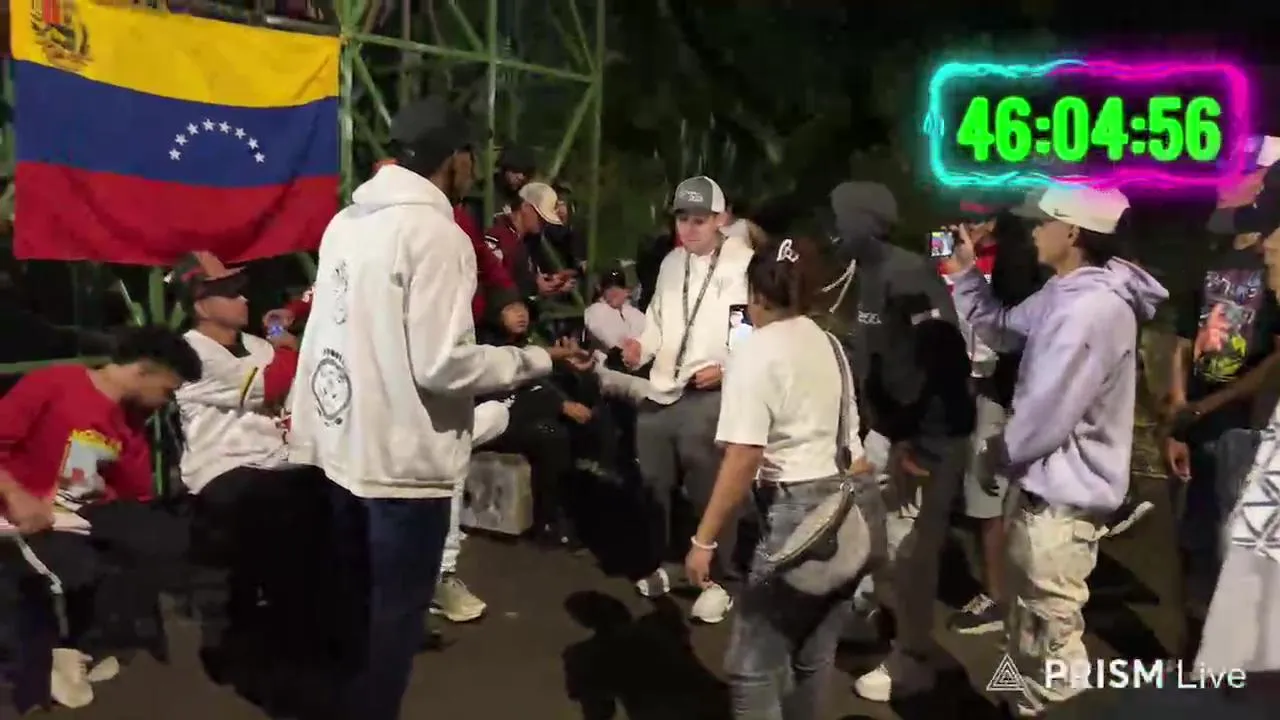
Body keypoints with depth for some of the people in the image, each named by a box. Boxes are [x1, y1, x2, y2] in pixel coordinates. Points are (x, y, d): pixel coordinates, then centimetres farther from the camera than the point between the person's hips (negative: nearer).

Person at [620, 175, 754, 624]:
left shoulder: (745, 263, -7)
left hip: (710, 395, -7)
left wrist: (728, 367, -21)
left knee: (712, 491, 1)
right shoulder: (670, 263, 17)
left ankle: (719, 580, 17)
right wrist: (640, 347, 4)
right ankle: (653, 566, 33)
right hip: (660, 391, 7)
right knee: (652, 485, 16)